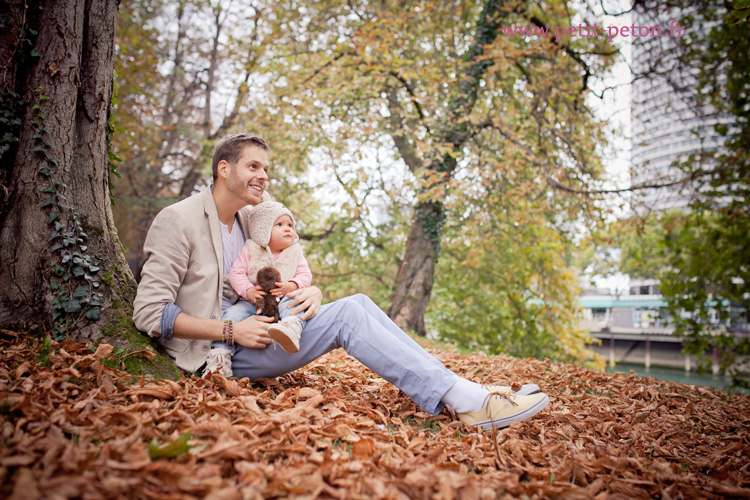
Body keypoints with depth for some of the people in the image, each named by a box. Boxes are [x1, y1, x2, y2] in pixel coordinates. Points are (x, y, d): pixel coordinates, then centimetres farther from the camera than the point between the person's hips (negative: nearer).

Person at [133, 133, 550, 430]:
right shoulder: (179, 221, -10)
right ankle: (468, 401, -29)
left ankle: (467, 395, -21)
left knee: (356, 305, -15)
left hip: (250, 331, 7)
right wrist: (232, 330, -23)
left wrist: (311, 293, -9)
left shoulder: (253, 218, 13)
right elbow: (150, 312, -15)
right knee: (349, 313, -24)